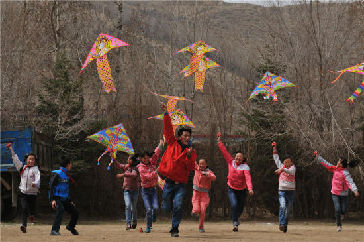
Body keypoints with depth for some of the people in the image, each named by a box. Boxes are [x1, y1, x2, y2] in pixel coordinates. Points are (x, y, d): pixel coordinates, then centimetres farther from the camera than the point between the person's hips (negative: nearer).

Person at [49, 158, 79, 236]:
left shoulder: (67, 176, 17)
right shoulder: (57, 174, -10)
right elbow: (51, 187, -15)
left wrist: (70, 201, 23)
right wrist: (52, 200, -24)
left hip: (64, 200, 8)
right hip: (57, 198, -8)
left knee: (75, 212, 7)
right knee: (61, 209, -34)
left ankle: (71, 227, 34)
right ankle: (54, 230, -35)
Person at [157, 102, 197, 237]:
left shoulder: (192, 152, 6)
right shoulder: (172, 143, 6)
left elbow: (191, 168, -4)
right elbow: (168, 128, 1)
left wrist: (188, 156, -18)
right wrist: (165, 113, -5)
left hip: (181, 184, 0)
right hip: (169, 182, 0)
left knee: (178, 206, -15)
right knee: (166, 208, 5)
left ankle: (175, 229, -3)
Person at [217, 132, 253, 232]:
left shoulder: (245, 167, -15)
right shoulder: (231, 162, -4)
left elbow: (248, 178, -29)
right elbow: (224, 151, -4)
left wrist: (250, 188, -43)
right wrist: (219, 141, -8)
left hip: (241, 190, -1)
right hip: (231, 189, 1)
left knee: (240, 207, 9)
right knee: (234, 204, -19)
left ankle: (236, 218, 41)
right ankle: (235, 223, -13)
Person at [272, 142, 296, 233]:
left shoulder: (292, 168, 1)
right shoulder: (281, 166, 9)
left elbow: (290, 171, -21)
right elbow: (276, 158, 16)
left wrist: (282, 169, -38)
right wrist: (274, 148, 13)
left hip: (291, 191, 0)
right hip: (282, 190, 0)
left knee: (288, 210, 5)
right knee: (282, 206, -20)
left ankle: (285, 226, 16)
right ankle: (281, 224, -27)